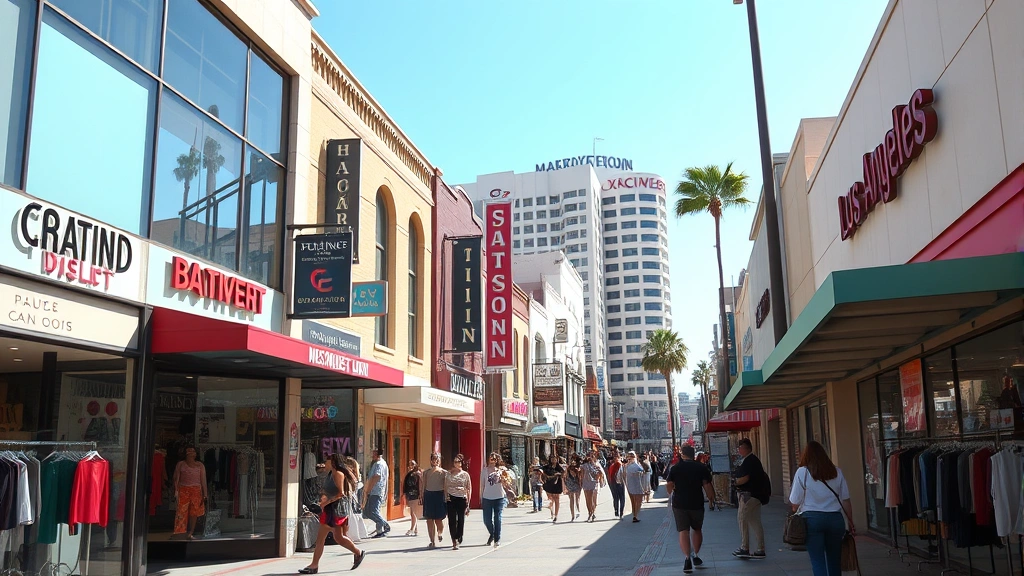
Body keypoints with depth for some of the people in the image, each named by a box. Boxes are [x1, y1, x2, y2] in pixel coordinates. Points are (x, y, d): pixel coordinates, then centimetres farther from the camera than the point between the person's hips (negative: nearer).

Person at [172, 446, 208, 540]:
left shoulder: (200, 465, 11)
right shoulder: (181, 464, 9)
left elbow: (203, 480, 8)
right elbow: (176, 478, 4)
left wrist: (205, 493, 1)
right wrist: (176, 490, -9)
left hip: (196, 490, 2)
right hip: (183, 489, -2)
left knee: (194, 512, -1)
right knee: (182, 511, -11)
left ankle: (190, 533, 4)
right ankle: (181, 531, -12)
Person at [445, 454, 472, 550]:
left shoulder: (465, 474, 6)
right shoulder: (449, 474, 7)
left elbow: (469, 489, 6)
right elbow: (445, 487, 11)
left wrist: (468, 502, 1)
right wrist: (446, 497, -2)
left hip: (462, 499, 0)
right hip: (451, 499, 0)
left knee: (461, 520, 3)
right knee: (452, 520, -7)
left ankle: (458, 539, 22)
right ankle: (454, 541, -7)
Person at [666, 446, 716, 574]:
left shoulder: (675, 468, 0)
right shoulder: (702, 468, -1)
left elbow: (669, 486, -4)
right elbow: (708, 485, -7)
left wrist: (671, 495, 15)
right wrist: (711, 500, 2)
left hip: (679, 504, -1)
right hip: (697, 503, 1)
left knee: (683, 531, -2)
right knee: (697, 529, 20)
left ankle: (687, 559, -15)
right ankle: (696, 556, 26)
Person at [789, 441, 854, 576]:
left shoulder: (802, 472, -1)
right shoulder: (837, 472, 8)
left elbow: (795, 503, 0)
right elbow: (846, 500, 7)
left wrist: (796, 510, 21)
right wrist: (851, 522, 15)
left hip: (812, 519, -3)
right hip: (835, 519, 3)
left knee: (818, 562, 0)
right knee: (834, 561, 15)